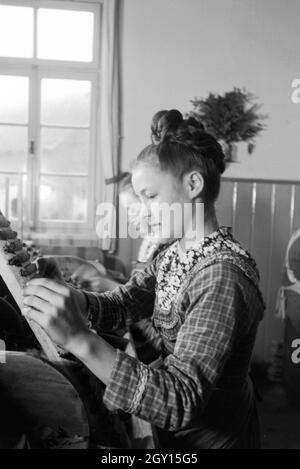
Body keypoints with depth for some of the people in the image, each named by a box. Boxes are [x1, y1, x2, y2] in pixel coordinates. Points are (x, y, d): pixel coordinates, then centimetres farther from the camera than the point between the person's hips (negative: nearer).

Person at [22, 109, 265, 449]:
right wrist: (65, 296, -22)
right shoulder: (176, 253, 0)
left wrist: (80, 340, -41)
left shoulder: (222, 277, -28)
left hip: (212, 437, -6)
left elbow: (181, 403, -33)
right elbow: (119, 305, -3)